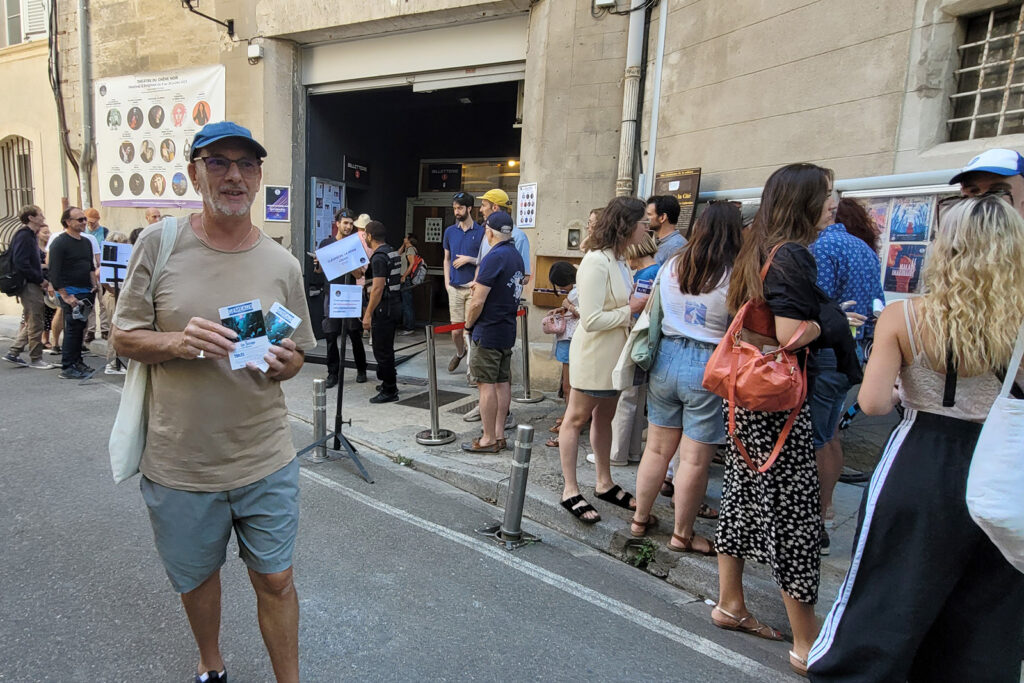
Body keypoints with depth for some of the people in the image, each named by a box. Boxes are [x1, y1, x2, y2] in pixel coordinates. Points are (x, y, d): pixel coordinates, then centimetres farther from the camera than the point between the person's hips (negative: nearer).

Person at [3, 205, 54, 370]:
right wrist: (41, 280, -17)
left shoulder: (31, 236, 16)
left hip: (32, 284, 10)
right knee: (36, 323, -3)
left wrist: (43, 278, 11)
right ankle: (35, 359, 5)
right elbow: (20, 263, -22)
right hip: (29, 285, -10)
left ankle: (13, 353, 23)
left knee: (29, 322, 17)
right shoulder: (24, 236, -14)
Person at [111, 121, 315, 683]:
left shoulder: (283, 264, -2)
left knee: (275, 580, 12)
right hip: (178, 464, 0)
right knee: (196, 578, 22)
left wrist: (283, 363, -16)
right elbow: (124, 336, 0)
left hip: (266, 465, 0)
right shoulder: (158, 243, -5)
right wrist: (178, 343, -20)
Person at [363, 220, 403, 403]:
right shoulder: (392, 251, 12)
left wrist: (368, 314, -19)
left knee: (382, 350, -2)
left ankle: (389, 391, 4)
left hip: (384, 308, -10)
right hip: (395, 305, 10)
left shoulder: (379, 257, -18)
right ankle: (389, 383, 31)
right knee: (386, 348, 20)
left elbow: (378, 288, -22)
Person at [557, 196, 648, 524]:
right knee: (576, 419, 5)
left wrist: (640, 304, -2)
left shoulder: (619, 261, 7)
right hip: (594, 356, -9)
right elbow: (591, 320, -26)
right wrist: (630, 310, -18)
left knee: (604, 417, 18)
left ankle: (604, 483, 31)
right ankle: (570, 491, 15)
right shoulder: (596, 263, -22)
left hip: (614, 355, 9)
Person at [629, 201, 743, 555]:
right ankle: (682, 534, 22)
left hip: (667, 357, 5)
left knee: (657, 449, 17)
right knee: (695, 460, 7)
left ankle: (640, 518, 31)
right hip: (708, 366, -5)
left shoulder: (671, 265, 4)